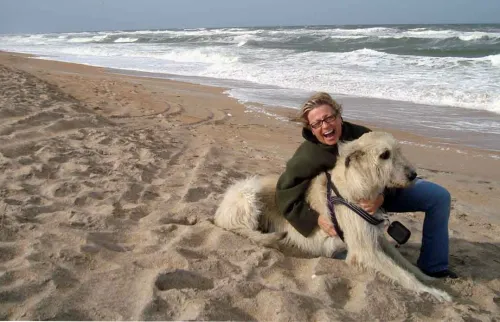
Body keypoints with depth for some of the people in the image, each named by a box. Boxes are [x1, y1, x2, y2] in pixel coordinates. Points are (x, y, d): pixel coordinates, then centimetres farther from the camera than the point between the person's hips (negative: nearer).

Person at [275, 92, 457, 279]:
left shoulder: (360, 135, -23)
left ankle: (433, 268, 3)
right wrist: (317, 219, -33)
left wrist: (381, 197, -35)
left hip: (381, 192, 3)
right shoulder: (306, 157, -26)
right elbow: (286, 197, -22)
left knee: (439, 196, -6)